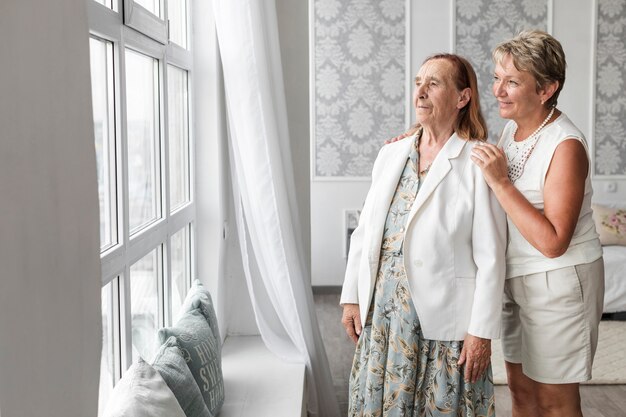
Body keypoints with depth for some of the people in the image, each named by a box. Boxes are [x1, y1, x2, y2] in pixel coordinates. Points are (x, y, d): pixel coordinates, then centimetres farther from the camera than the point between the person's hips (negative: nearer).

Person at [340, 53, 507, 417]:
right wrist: (352, 297, 8)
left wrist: (482, 331, -12)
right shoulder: (391, 155, 8)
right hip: (383, 310, 5)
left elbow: (490, 257, -11)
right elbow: (364, 232, 10)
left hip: (443, 318, -5)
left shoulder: (478, 163, -9)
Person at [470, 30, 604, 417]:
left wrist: (499, 181, -27)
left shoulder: (565, 145, -22)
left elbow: (553, 242, -26)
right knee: (521, 386, 18)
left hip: (558, 281, -8)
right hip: (516, 279, 8)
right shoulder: (513, 128, 3)